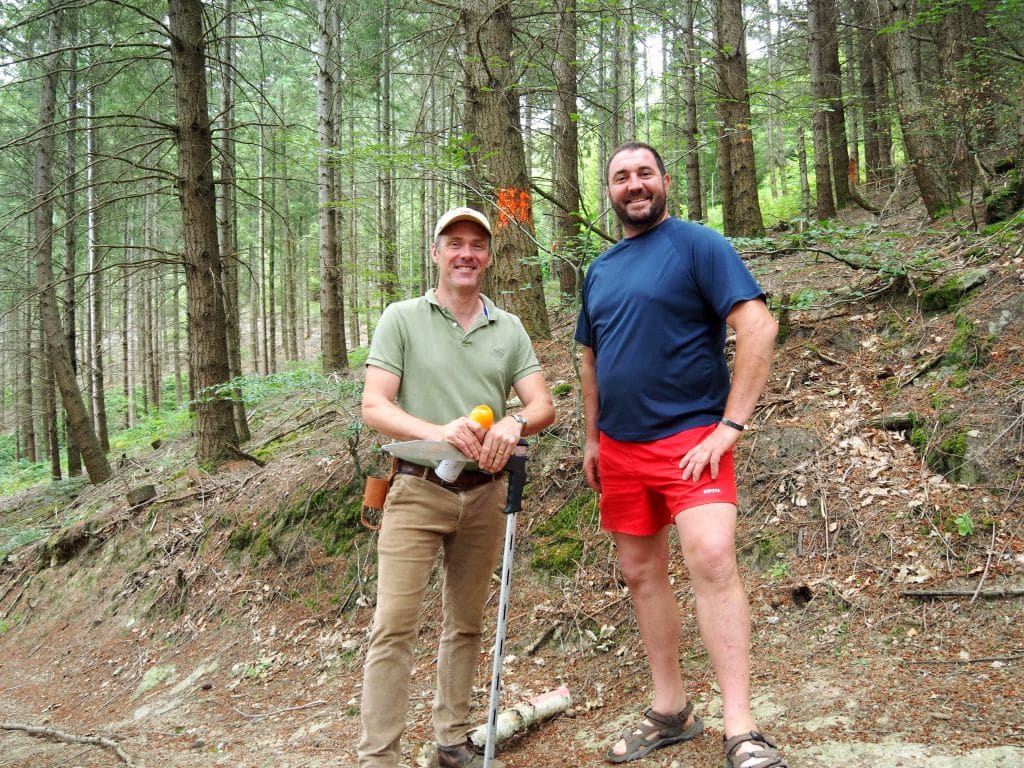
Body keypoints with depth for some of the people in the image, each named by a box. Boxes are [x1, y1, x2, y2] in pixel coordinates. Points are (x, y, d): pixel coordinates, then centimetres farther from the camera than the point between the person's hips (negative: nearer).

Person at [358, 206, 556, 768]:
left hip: (485, 493, 4)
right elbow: (374, 407, -8)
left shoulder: (509, 329, 9)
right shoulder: (402, 319, 0)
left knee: (465, 623, 13)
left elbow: (544, 406, 2)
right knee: (394, 627, -6)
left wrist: (514, 421, -22)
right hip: (417, 490, -3)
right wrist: (437, 432, -26)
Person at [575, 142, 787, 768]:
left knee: (712, 558, -22)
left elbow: (759, 326, -15)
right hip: (620, 447, 7)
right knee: (642, 573, 10)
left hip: (689, 435, -6)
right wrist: (592, 438, 17)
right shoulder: (601, 269, 14)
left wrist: (731, 425, -19)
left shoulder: (698, 244, -6)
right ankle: (671, 711, 24)